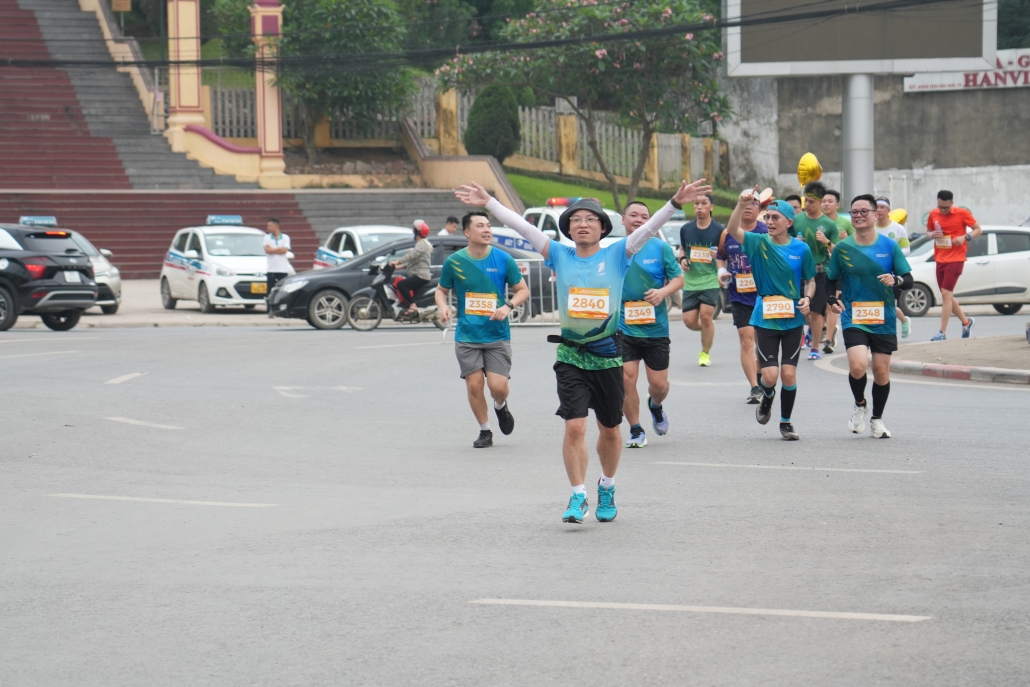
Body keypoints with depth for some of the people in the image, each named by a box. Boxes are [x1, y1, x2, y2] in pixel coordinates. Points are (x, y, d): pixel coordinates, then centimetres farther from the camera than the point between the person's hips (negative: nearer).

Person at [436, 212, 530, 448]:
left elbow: (523, 290, 4)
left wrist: (508, 307, -14)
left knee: (498, 386, -10)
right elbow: (441, 290, 12)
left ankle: (501, 407, 27)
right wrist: (443, 306, -10)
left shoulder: (503, 259, -3)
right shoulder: (454, 262, -2)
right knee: (474, 385, -2)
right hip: (467, 336, 1)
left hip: (497, 335, -1)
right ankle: (485, 431, 19)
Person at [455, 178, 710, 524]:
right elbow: (522, 226, 0)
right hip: (571, 356, 0)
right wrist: (488, 203, -4)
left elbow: (649, 228, -10)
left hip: (607, 355, 0)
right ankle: (578, 497, -1)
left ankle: (607, 488, 35)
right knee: (574, 427, -11)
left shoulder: (616, 255, -1)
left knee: (610, 430, 13)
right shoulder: (560, 256, 2)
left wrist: (676, 203, -23)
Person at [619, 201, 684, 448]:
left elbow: (678, 279, 1)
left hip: (655, 327, 0)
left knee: (658, 383, 3)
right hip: (623, 327, 0)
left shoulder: (660, 248, -1)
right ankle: (636, 431, 6)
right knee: (626, 378, -10)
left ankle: (655, 406, 39)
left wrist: (663, 292, -16)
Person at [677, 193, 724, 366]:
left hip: (710, 280, -3)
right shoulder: (686, 229, 4)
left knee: (705, 316, -12)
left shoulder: (718, 230, -5)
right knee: (690, 321, -1)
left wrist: (719, 256, -20)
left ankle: (705, 353, 8)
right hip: (690, 282, 3)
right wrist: (682, 259, -2)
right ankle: (709, 328, 34)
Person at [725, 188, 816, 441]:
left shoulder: (801, 249, 1)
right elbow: (733, 230, -19)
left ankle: (786, 422, 18)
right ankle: (767, 396, 29)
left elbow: (810, 280, 12)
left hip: (792, 319, 1)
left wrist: (807, 298, -8)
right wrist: (741, 205, -34)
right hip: (765, 318, -1)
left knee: (789, 373, -1)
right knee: (770, 375, -8)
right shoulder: (759, 243, -3)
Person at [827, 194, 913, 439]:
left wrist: (896, 280, -23)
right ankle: (859, 405, 10)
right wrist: (833, 300, -8)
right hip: (853, 319, -1)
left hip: (883, 320, 1)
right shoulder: (843, 248, 0)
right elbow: (831, 279, 11)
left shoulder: (890, 246, -1)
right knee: (858, 365, -20)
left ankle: (877, 419, 27)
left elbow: (909, 281, -1)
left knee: (882, 370, 5)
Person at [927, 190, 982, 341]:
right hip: (940, 259, 6)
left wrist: (965, 237, -18)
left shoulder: (962, 213, -9)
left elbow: (978, 229, -1)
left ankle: (943, 333, -14)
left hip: (955, 259, -6)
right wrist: (932, 234, -7)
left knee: (946, 294, -14)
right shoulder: (933, 214, 4)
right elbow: (928, 231, 17)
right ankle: (966, 322, 33)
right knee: (947, 296, 12)